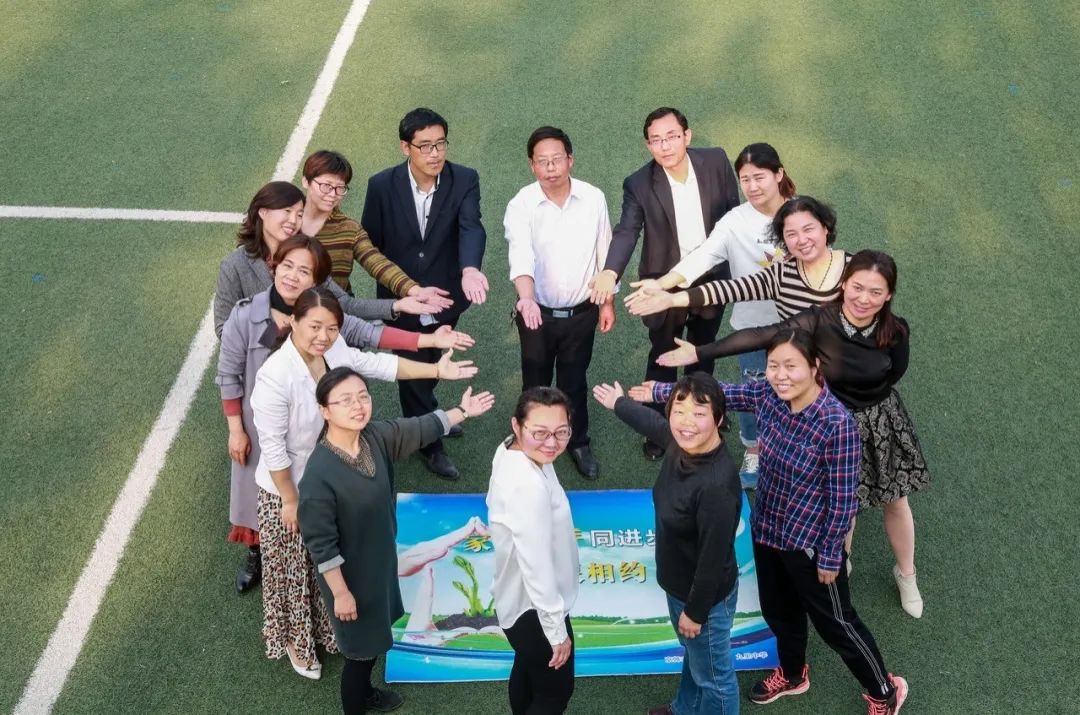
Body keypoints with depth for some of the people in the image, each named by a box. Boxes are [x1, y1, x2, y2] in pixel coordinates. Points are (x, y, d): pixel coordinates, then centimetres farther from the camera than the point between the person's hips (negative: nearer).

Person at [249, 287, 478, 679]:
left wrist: (436, 370, 0)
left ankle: (328, 627, 51)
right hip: (289, 487, -6)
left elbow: (377, 363, 2)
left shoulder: (333, 350, -14)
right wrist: (291, 501, -17)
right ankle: (296, 641, 42)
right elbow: (273, 448, -25)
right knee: (295, 569, 16)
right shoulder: (275, 378, -34)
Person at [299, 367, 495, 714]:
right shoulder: (319, 473, -33)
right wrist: (340, 592, -17)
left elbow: (419, 429, 7)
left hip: (380, 559, 8)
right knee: (361, 646, 12)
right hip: (350, 573, -8)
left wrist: (462, 411, 17)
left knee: (374, 637, 28)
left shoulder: (375, 436, -13)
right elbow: (320, 543, -25)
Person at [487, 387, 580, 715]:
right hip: (534, 607, -9)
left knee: (527, 670, 31)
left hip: (517, 596, 9)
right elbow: (537, 566, -33)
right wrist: (557, 631, -21)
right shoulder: (529, 486, -38)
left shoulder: (510, 450, -9)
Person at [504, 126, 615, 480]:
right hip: (538, 312, -1)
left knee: (574, 381, 19)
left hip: (581, 311, 1)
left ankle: (578, 442, 40)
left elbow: (604, 254, 1)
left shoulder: (593, 199, -10)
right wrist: (526, 298, -51)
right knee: (536, 383, 16)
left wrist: (608, 303, 6)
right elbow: (521, 257, -34)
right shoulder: (521, 206, -18)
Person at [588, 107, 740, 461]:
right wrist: (610, 271, -48)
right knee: (662, 359, 15)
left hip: (711, 281, 3)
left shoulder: (716, 161, -13)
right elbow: (626, 232, -29)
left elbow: (733, 211, -2)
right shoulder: (639, 185, -20)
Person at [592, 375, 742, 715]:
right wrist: (619, 403, 29)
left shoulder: (717, 485, -39)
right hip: (679, 585, 9)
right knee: (693, 655, 34)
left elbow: (714, 557, -29)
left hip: (706, 596, -9)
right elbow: (653, 423, 11)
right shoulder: (681, 443, -14)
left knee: (713, 676, 17)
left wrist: (695, 611, -17)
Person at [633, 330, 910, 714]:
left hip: (809, 541, -6)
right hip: (766, 527, 6)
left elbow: (843, 498, -22)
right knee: (778, 609, 27)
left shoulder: (837, 423, -31)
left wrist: (830, 555, -14)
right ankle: (792, 674, 55)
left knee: (835, 621, 14)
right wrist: (659, 391, 8)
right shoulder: (768, 395, -12)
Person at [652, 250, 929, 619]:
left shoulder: (895, 331, -21)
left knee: (895, 501, 19)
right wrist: (700, 352, -40)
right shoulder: (819, 321, -28)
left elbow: (894, 373, -3)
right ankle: (840, 565, 49)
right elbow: (762, 336, -35)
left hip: (880, 423, 1)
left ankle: (905, 573, 45)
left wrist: (848, 393, -9)